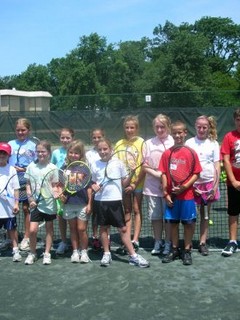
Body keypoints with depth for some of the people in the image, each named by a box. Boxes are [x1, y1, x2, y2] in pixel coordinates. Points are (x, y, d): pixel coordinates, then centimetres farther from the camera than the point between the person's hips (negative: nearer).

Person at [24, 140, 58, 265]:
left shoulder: (53, 168, -5)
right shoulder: (31, 166, 2)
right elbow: (28, 184, 7)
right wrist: (30, 199, -2)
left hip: (49, 202, -1)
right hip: (36, 202, 1)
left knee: (49, 228, 10)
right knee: (32, 230, -5)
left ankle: (47, 253, 22)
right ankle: (32, 253, 15)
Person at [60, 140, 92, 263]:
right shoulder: (64, 168, 3)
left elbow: (89, 187, -4)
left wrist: (89, 203, -7)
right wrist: (61, 194, -8)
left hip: (83, 203, -3)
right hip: (69, 203, 3)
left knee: (82, 229, 0)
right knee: (73, 229, 12)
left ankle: (84, 251, 15)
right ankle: (75, 251, 23)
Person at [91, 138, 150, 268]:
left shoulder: (118, 163, -2)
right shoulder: (95, 165, 2)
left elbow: (124, 183, 3)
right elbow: (92, 182, 11)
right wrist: (94, 187, -10)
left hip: (115, 200, -1)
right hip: (100, 200, 2)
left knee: (123, 228, 1)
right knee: (103, 227, 10)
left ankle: (133, 256, 6)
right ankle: (107, 254, 24)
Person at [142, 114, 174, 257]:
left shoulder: (173, 142, -1)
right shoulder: (149, 143, 7)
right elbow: (144, 166, 5)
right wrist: (155, 173, -11)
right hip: (152, 185, 2)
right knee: (155, 215, 8)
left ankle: (168, 243, 18)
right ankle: (158, 242, 22)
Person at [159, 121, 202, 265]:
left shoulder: (191, 152, -4)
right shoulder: (167, 153, 2)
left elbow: (196, 174, -4)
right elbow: (164, 174, 3)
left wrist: (184, 187, -16)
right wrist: (166, 193, -3)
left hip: (187, 195, -2)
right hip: (171, 195, 2)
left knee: (188, 223, 5)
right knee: (173, 222, 10)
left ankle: (187, 251, 18)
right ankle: (174, 249, 24)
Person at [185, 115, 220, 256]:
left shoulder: (214, 143, 4)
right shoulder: (189, 143, 3)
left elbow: (217, 166, 3)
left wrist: (215, 185, -5)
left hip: (208, 182, 1)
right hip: (192, 183, -1)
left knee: (205, 213, 7)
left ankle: (203, 243, 14)